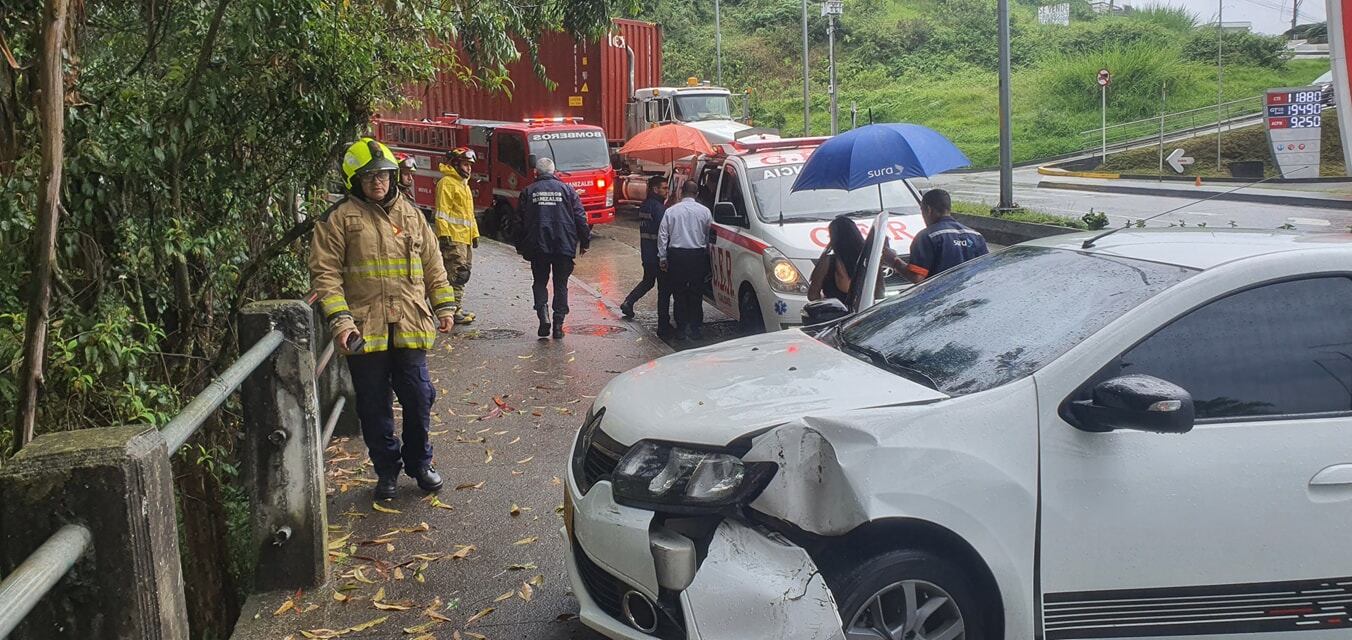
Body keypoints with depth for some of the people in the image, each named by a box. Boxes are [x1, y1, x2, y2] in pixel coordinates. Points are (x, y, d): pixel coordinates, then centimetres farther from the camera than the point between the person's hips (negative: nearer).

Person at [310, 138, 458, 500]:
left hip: (410, 327, 3)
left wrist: (444, 306, 13)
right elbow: (325, 273, -6)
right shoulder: (340, 219, -2)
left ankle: (419, 463, 27)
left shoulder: (410, 215, 11)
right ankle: (387, 470, 24)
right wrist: (340, 320, -15)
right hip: (364, 330, -3)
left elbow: (433, 265, 17)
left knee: (418, 399, 7)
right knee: (375, 406, 8)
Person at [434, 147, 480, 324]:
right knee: (456, 275, -12)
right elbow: (442, 212, -15)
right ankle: (455, 311, -12)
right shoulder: (447, 183, -8)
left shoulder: (464, 184, 23)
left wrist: (475, 234, 24)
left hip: (465, 238, 10)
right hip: (453, 238, -10)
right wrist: (444, 234, -21)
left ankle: (457, 309, 18)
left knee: (463, 274, 12)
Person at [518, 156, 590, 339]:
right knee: (561, 285, 9)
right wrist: (585, 241, 8)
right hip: (564, 246, 0)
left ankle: (543, 314, -8)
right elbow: (580, 218, 1)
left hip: (538, 246, 0)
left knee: (540, 282, 14)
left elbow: (522, 221, 4)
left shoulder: (528, 192, 3)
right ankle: (558, 325, 5)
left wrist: (521, 247, 12)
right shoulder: (566, 189, 3)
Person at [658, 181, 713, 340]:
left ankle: (681, 328, 9)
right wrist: (708, 255, 14)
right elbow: (710, 236, 3)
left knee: (679, 293, 8)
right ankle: (695, 329, 9)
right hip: (698, 256, 0)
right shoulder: (704, 211, 0)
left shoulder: (671, 211, 1)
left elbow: (662, 235, 1)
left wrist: (662, 257, 7)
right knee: (696, 294, 7)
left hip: (676, 256, 0)